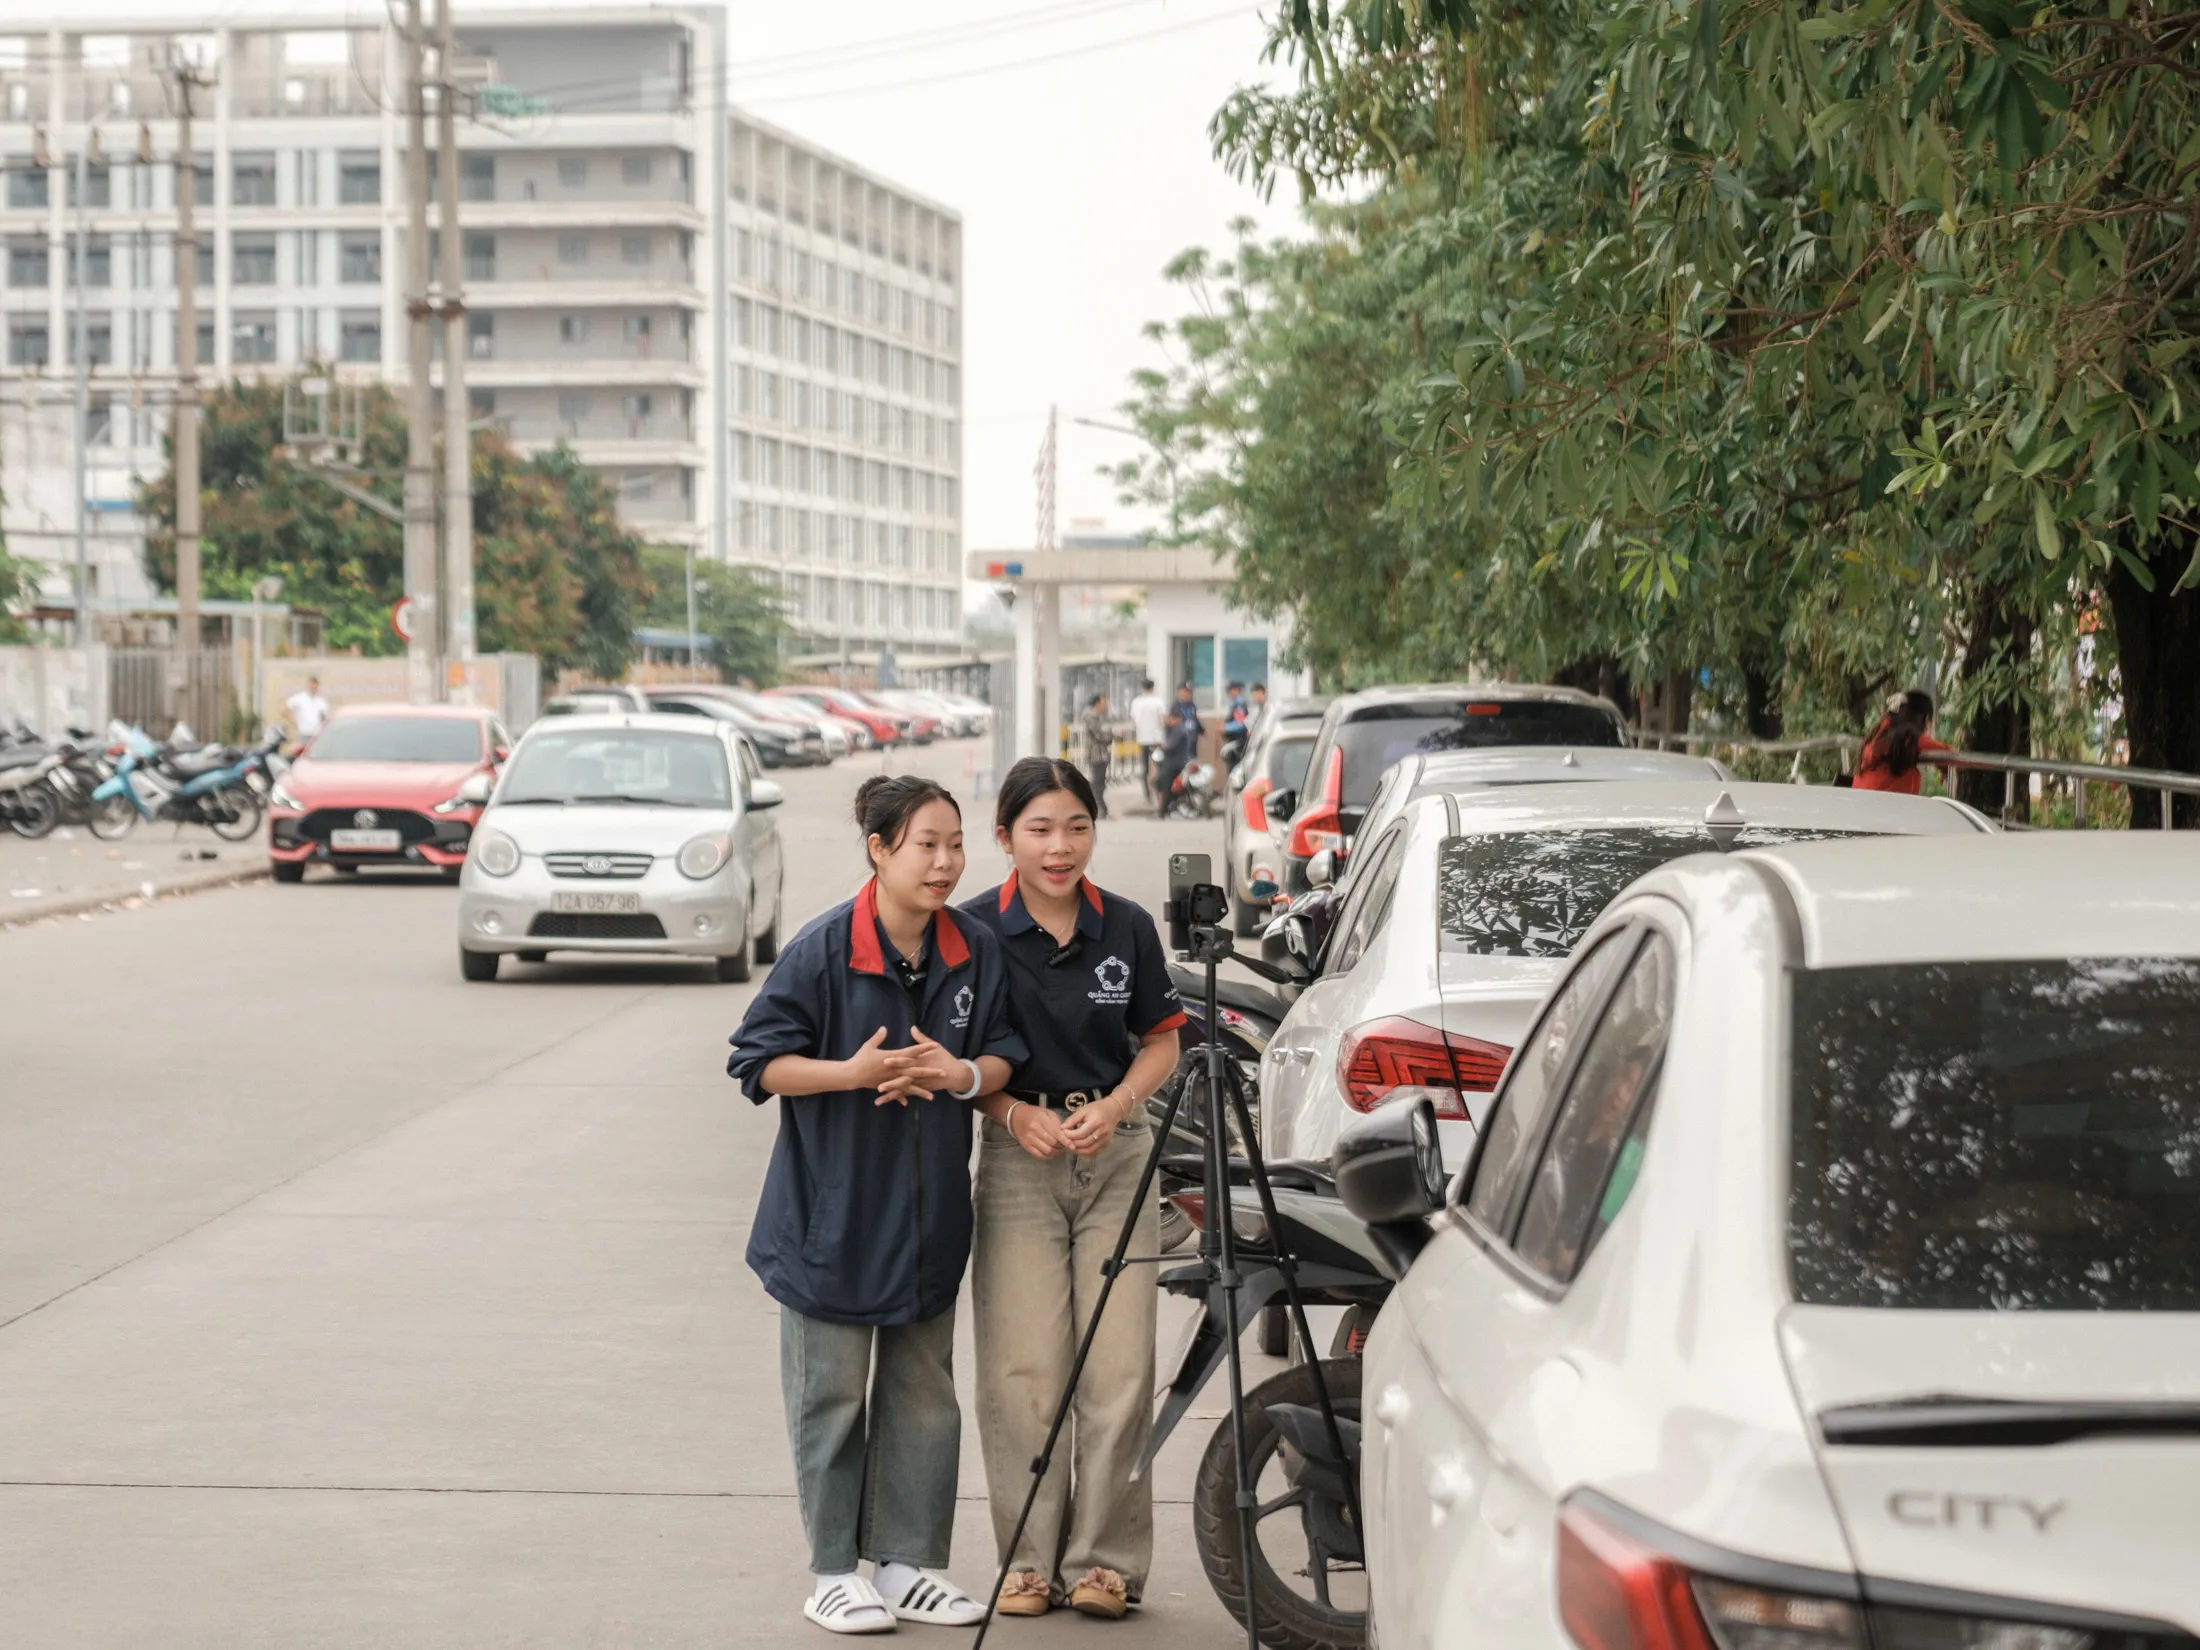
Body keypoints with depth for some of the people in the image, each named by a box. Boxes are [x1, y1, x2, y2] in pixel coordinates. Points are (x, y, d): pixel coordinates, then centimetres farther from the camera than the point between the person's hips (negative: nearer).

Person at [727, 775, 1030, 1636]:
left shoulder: (976, 950, -1)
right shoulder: (824, 948, -14)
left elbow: (1004, 1056, 7)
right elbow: (760, 1062, -10)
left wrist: (963, 1075, -16)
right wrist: (851, 1072, -24)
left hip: (929, 1210, 5)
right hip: (832, 1210, -4)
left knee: (923, 1394, 11)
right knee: (832, 1396, 4)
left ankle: (910, 1562, 21)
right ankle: (832, 1572, 14)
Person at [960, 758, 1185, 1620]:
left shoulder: (1127, 927, 2)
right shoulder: (975, 930, -3)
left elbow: (1161, 1042, 10)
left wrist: (1114, 1107, -8)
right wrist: (1012, 1111, -12)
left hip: (1116, 1154, 1)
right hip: (1017, 1159, -1)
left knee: (1118, 1367, -3)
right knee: (1022, 1369, -3)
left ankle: (1105, 1558, 7)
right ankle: (1030, 1559, 9)